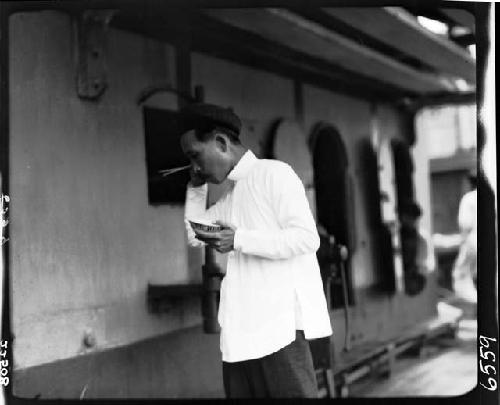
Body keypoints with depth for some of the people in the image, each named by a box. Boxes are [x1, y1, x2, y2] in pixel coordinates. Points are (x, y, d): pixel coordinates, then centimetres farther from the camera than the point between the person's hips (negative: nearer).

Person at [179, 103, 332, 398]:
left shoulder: (274, 173, -5)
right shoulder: (232, 196, 20)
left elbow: (307, 238, -14)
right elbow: (194, 236, 27)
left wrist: (239, 240, -20)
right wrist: (197, 186, 18)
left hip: (281, 323, -8)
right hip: (242, 329, 8)